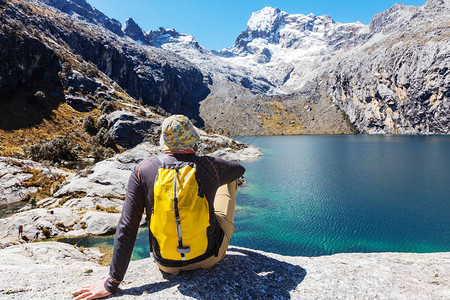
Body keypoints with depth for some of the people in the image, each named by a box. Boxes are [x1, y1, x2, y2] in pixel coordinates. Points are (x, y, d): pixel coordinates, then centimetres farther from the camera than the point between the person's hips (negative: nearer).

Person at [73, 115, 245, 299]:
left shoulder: (143, 170, -14)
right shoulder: (211, 166, -14)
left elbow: (126, 229, -13)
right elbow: (240, 169, 10)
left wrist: (112, 283, -3)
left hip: (167, 264, 1)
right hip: (210, 257, 0)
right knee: (228, 180, 19)